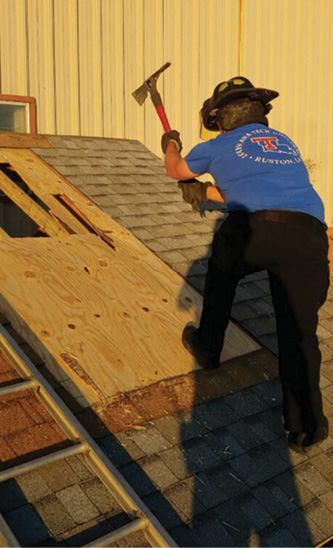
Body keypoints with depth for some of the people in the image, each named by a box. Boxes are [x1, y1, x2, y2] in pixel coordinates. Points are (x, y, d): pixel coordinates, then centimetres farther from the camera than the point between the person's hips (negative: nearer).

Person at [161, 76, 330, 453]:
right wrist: (208, 193, 53)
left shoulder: (220, 146, 20)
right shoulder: (286, 144, 33)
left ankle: (207, 347, 45)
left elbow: (176, 170, 38)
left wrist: (171, 145, 60)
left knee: (222, 271, 31)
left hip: (254, 230, -3)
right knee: (300, 332, 9)